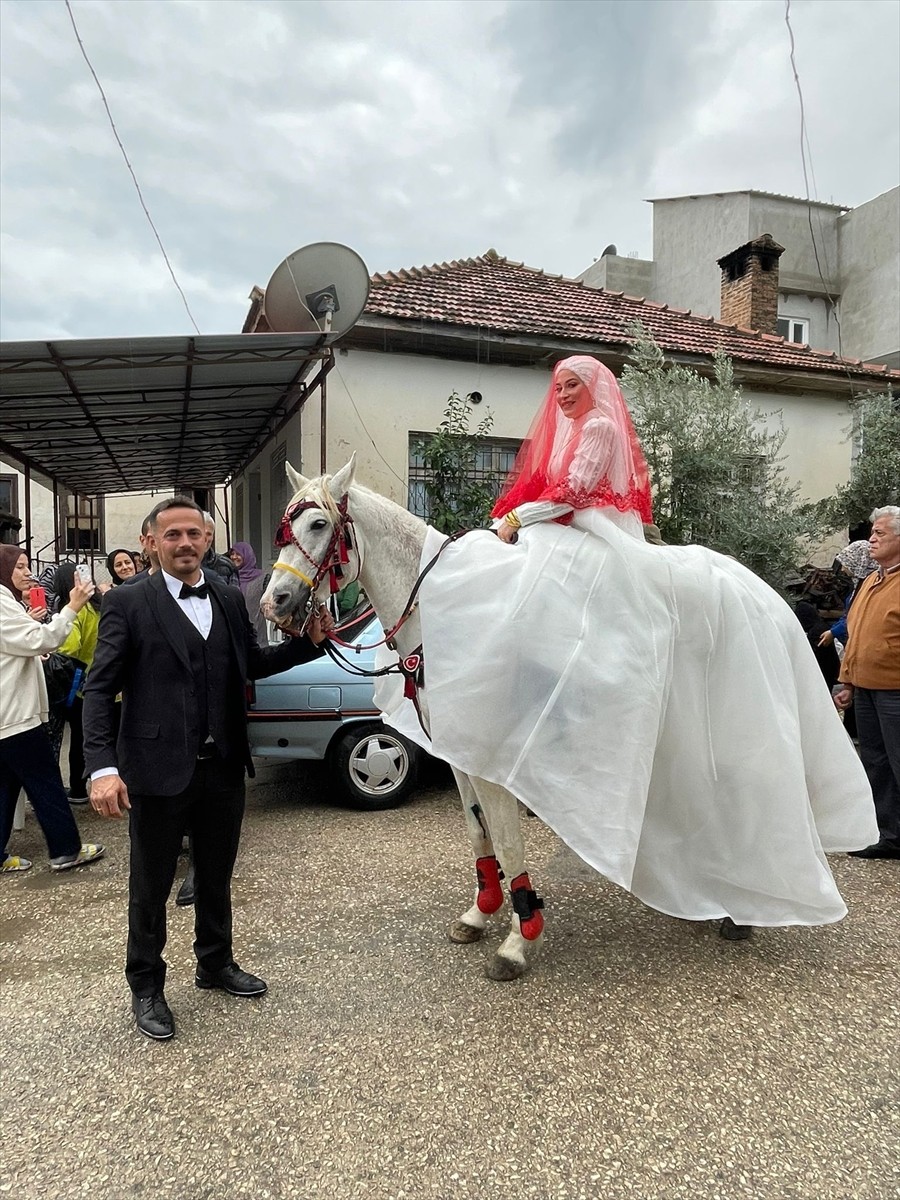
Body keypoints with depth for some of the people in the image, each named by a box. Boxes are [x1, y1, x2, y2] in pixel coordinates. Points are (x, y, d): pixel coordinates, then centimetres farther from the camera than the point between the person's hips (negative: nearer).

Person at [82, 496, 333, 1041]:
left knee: (217, 877, 22)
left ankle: (216, 963, 44)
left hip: (224, 767, 4)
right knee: (151, 885, 14)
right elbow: (100, 690, -11)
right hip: (158, 770, -4)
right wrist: (102, 766, -21)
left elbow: (252, 664, 15)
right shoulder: (128, 604, -9)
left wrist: (309, 641, 1)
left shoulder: (230, 599, 5)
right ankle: (146, 986, 35)